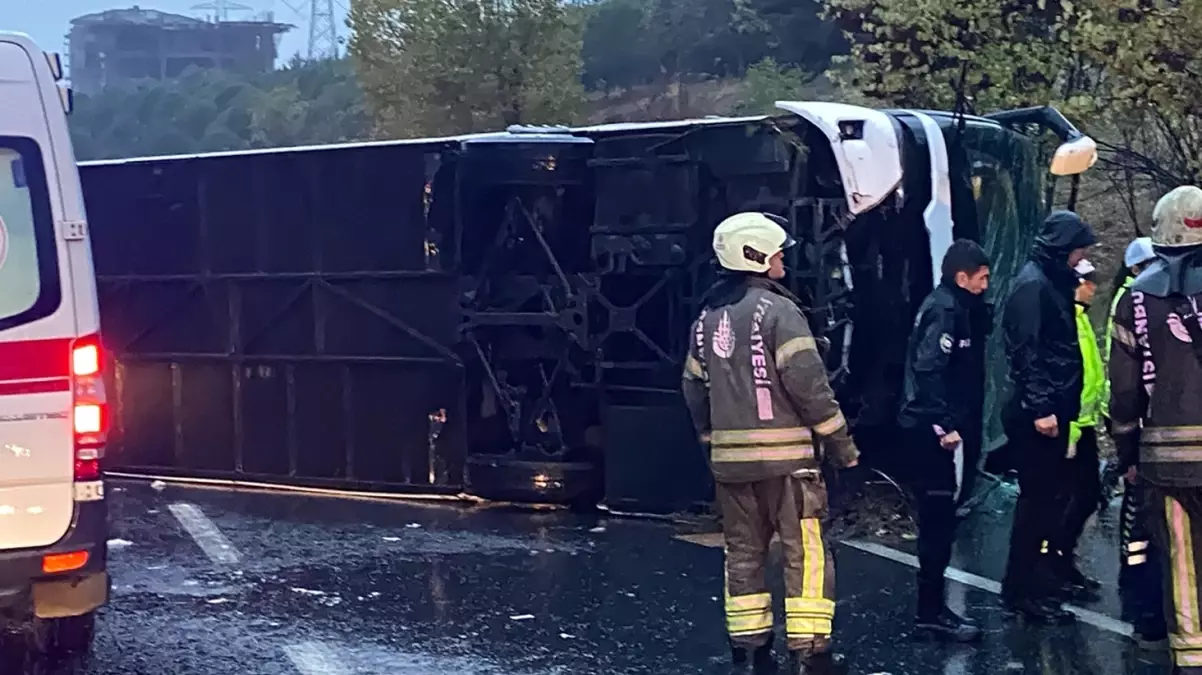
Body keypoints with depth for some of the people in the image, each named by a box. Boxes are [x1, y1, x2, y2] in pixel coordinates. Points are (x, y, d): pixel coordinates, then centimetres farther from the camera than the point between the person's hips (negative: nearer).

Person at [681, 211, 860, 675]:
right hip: (783, 454, -7)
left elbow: (694, 389, 17)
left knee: (743, 552, 13)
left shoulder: (706, 319, 12)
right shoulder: (777, 310, -11)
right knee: (804, 552, -1)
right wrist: (841, 442, -7)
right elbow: (808, 384, -16)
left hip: (730, 457, 7)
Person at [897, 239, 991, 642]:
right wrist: (945, 425, -26)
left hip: (929, 428, 10)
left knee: (937, 520, 14)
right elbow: (930, 369, -25)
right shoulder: (945, 310, -14)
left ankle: (931, 608, 21)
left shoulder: (948, 306, 16)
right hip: (933, 431, -10)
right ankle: (931, 614, -3)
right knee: (939, 521, -6)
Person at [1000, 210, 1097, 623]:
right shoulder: (1033, 285, -13)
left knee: (1047, 497, 13)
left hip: (1052, 410, 10)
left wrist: (1059, 406, 16)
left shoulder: (1053, 283, 16)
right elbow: (1027, 352, -20)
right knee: (1038, 499, -6)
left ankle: (1038, 583, 20)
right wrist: (1040, 409, -23)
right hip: (1038, 414, -10)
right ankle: (1024, 593, 0)